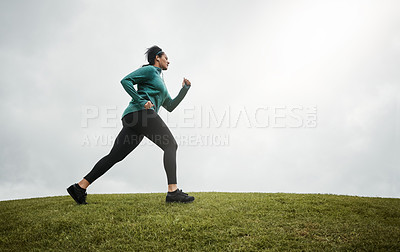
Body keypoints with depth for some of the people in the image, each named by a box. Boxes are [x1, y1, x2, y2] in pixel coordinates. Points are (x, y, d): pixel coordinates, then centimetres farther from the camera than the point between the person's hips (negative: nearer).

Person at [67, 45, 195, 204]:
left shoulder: (160, 81, 36)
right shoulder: (149, 70, 8)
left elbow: (170, 106, 36)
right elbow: (126, 80, -5)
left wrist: (185, 89, 28)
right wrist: (141, 101, -14)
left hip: (131, 118, 9)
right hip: (141, 113, -9)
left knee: (115, 156, 2)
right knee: (170, 145, -11)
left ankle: (80, 186, -1)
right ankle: (173, 191, -20)